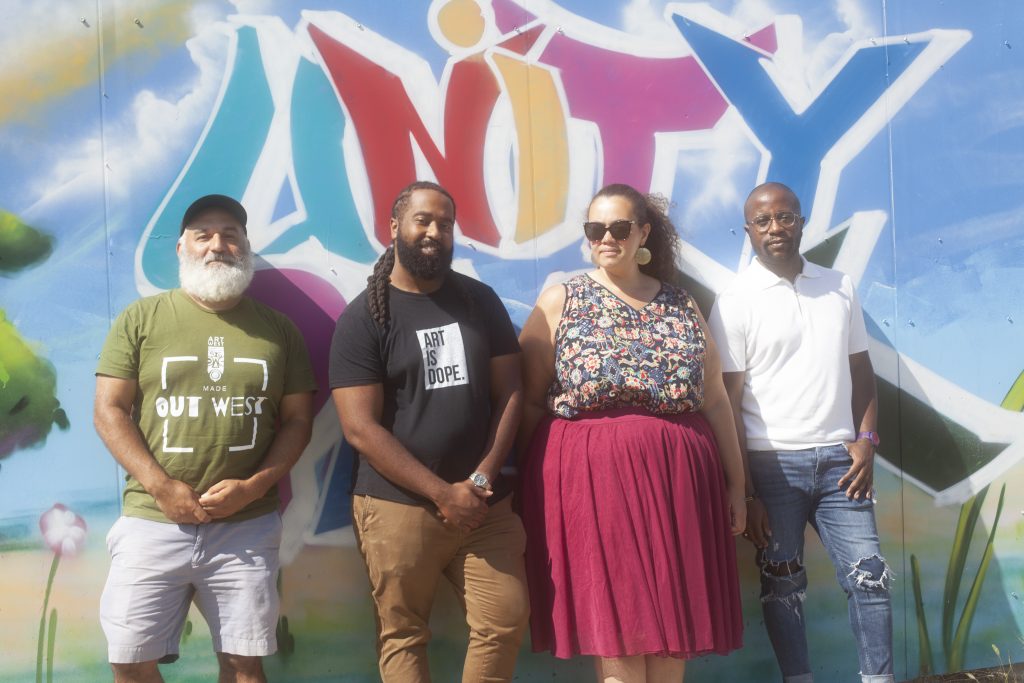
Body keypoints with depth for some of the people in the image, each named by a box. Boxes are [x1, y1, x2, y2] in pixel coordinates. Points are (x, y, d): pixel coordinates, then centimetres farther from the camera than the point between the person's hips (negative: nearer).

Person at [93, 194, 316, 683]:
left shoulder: (277, 328, 8)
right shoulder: (141, 319, 4)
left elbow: (297, 419, 8)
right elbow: (109, 411, 0)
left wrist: (253, 486, -8)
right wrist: (161, 487, -11)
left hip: (247, 527, 1)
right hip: (153, 521, 0)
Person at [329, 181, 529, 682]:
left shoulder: (481, 301, 8)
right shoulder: (363, 317, -4)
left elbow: (510, 392, 7)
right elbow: (360, 428, -10)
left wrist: (483, 477, -7)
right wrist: (443, 493, -13)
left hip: (485, 504, 3)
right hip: (399, 507, -3)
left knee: (506, 623, 3)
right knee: (403, 637, 6)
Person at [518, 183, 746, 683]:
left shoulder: (681, 305, 11)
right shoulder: (560, 301, 3)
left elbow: (715, 400, 13)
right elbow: (529, 401, 2)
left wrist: (735, 482, 11)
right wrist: (528, 482, -3)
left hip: (677, 479, 3)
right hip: (591, 480, -3)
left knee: (674, 627, 7)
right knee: (615, 630, -1)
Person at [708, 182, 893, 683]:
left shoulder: (839, 288, 8)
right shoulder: (735, 302, -4)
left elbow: (861, 370, 15)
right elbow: (727, 401, -5)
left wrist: (866, 440, -1)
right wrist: (743, 492, -7)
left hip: (838, 458, 3)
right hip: (773, 464, -3)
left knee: (868, 576, 1)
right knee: (782, 584, 6)